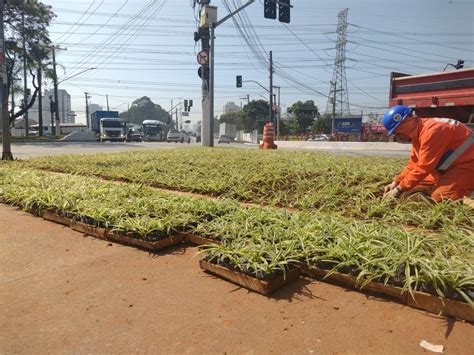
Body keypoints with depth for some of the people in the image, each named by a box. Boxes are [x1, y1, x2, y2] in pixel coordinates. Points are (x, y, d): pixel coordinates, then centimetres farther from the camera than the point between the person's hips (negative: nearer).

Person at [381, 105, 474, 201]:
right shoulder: (418, 132, 3)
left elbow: (423, 167, -29)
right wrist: (396, 182, -1)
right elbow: (414, 163, 8)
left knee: (439, 196, -25)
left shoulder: (431, 131, -28)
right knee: (417, 185, 5)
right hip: (451, 166, 10)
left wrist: (399, 190, -25)